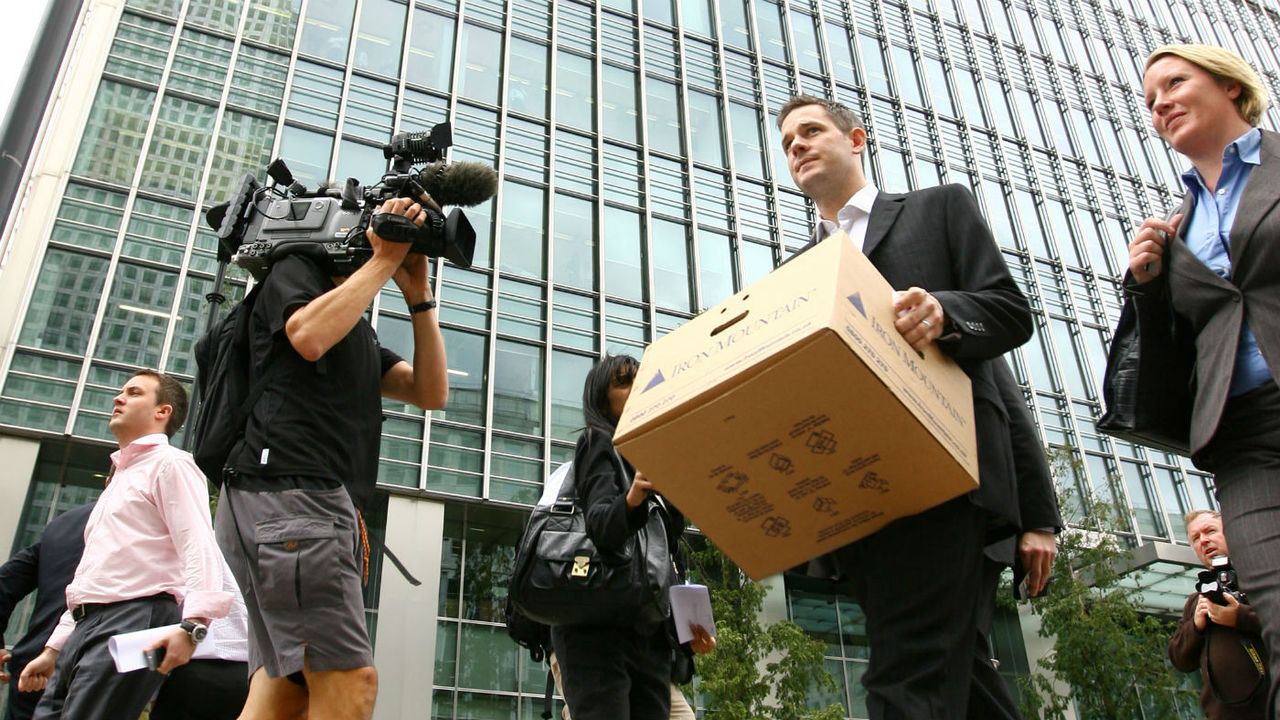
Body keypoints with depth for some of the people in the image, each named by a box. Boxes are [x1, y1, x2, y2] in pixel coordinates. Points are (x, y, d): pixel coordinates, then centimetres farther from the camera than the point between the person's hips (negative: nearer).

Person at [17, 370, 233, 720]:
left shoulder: (170, 464, 0)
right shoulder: (119, 477, 30)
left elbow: (199, 548, -16)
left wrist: (193, 623, -30)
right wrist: (54, 649, 26)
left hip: (133, 620, -9)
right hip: (87, 625, 9)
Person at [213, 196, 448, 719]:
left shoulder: (362, 331, 31)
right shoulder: (296, 270, 9)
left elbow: (431, 392, 19)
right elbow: (309, 337, -14)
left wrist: (418, 295, 12)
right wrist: (384, 259, -3)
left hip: (329, 505, 9)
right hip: (289, 493, -9)